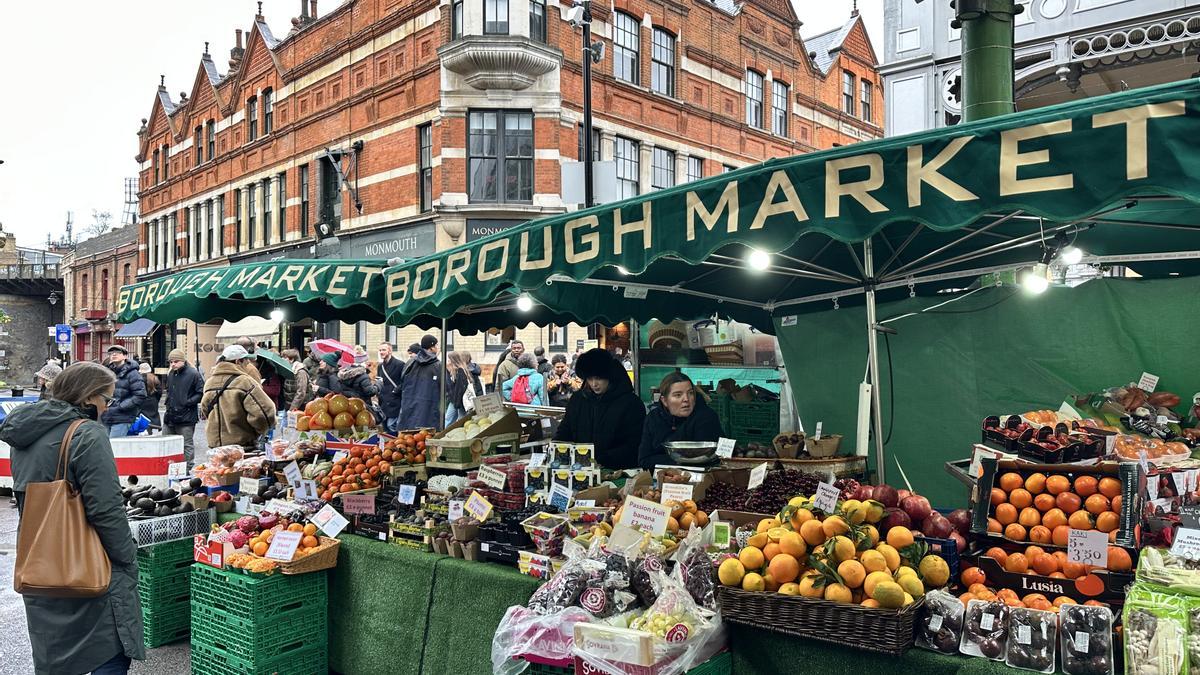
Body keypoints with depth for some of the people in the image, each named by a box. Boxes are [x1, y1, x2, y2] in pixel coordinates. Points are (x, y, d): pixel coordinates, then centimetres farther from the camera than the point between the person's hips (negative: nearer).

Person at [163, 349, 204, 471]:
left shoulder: (193, 374, -10)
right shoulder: (170, 374, 12)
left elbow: (201, 393, -12)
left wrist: (188, 402, -18)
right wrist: (168, 402, 13)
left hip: (186, 417, -7)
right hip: (170, 416, 7)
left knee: (187, 445, 1)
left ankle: (187, 469, 8)